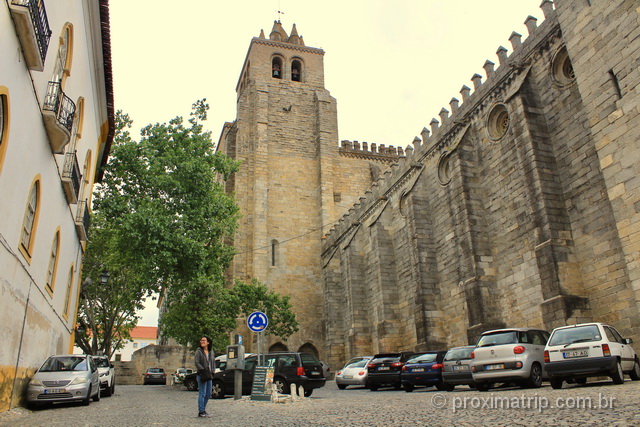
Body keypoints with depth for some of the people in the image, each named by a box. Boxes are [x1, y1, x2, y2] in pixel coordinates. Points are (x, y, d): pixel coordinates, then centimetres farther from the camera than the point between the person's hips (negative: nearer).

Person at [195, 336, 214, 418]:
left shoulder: (211, 351, 12)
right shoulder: (199, 351, -4)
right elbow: (197, 363, -10)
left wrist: (212, 371, 5)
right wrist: (203, 370, -18)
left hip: (209, 375, 6)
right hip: (201, 375, -6)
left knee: (208, 394, 10)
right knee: (202, 393, -5)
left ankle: (203, 409, 23)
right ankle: (201, 412, 1)